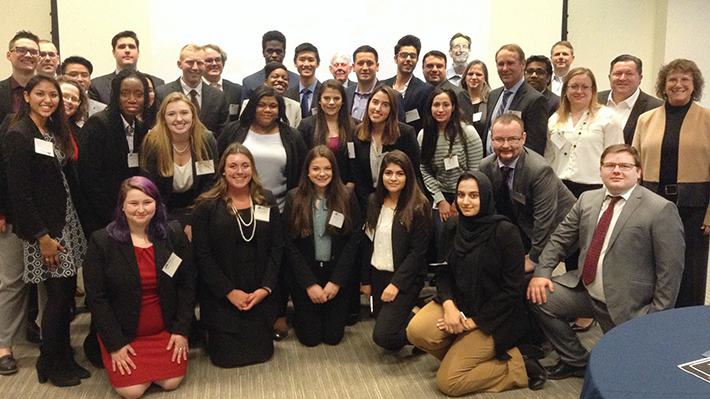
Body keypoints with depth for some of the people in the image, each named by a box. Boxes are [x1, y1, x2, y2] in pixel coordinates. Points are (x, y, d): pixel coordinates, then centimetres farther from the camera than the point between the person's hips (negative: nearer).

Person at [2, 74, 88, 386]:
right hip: (42, 228, -7)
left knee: (67, 291, 10)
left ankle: (64, 358, 24)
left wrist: (75, 218, 9)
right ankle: (51, 366, 17)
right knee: (59, 294, -1)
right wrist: (43, 237, -17)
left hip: (66, 221, 8)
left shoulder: (55, 132, 13)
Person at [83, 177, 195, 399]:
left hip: (166, 330, 2)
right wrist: (115, 345, -11)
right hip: (123, 334, -2)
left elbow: (187, 285, 0)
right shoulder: (101, 242, -10)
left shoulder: (174, 236, -4)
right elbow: (96, 298, -9)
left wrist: (181, 330, -5)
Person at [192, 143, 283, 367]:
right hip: (221, 298, -2)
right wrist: (229, 292, -12)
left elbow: (277, 248, 3)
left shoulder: (266, 201, 3)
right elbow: (202, 255, -9)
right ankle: (208, 333, 32)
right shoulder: (207, 206, -7)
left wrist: (265, 288, -7)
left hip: (259, 296, 3)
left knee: (261, 352, 4)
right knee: (226, 357, -1)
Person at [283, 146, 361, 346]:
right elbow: (290, 245, -5)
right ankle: (299, 316, 35)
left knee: (333, 337, 5)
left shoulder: (347, 197, -3)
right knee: (310, 338, 3)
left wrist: (336, 281, -10)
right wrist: (309, 284, -10)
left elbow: (353, 241, -4)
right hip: (303, 276, -1)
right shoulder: (294, 198, -4)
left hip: (337, 275, 1)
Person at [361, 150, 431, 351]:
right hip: (378, 275, 7)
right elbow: (367, 242, 8)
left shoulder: (418, 207, -13)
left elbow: (418, 251, -15)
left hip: (405, 279, -6)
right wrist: (366, 280, 9)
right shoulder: (374, 201, 5)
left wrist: (396, 284, -18)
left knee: (383, 336, -14)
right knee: (381, 319, 14)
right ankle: (411, 315, 35)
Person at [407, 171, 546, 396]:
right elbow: (443, 272, 5)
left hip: (493, 316, -5)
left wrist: (473, 321, -14)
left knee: (447, 382, -13)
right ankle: (463, 353, 6)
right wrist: (449, 305, -15)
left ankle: (517, 367, 5)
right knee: (417, 330, -23)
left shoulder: (505, 232, -17)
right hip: (458, 302, 6)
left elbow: (511, 290, -15)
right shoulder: (453, 228, 1)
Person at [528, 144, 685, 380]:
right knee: (538, 297, -9)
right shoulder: (587, 200, 5)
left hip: (626, 306, -5)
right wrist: (541, 273, -7)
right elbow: (560, 239, 9)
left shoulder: (661, 210, -13)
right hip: (583, 289, 5)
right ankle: (577, 361, 9)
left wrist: (656, 319, -14)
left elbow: (670, 269, -13)